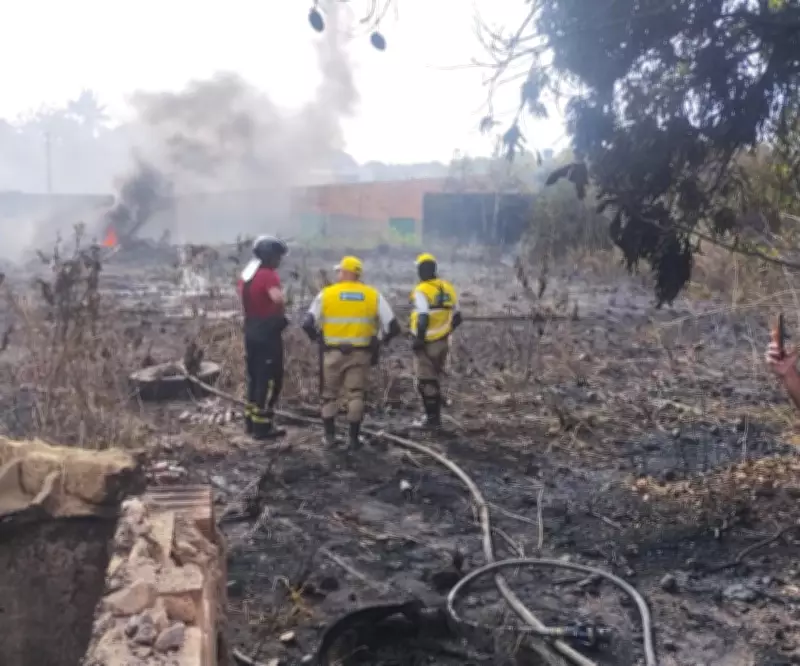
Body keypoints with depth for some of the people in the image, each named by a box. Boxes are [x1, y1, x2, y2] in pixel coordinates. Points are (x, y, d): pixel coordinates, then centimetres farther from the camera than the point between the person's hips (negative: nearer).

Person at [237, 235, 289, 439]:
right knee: (270, 378, -2)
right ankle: (262, 426, 0)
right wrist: (281, 314, -15)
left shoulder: (245, 274, 11)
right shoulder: (268, 275, -18)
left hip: (251, 330, 9)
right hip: (268, 332, -9)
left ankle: (251, 421, 26)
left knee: (255, 376, 18)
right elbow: (278, 299, -34)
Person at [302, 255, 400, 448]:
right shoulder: (373, 295, 0)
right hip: (360, 353, 1)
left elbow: (308, 324, -7)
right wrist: (381, 340, 15)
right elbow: (392, 326, -2)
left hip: (333, 352, 0)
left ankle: (330, 435, 15)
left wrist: (317, 338, 11)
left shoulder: (326, 294, -4)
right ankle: (354, 438, 9)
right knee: (356, 394, 8)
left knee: (330, 394, 15)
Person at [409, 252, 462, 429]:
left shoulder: (421, 291, -16)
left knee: (426, 381, 1)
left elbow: (423, 320, -24)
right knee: (434, 378, 18)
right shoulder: (447, 288, 7)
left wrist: (417, 340, -15)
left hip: (427, 343, -7)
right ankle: (434, 415, 25)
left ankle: (433, 419, 4)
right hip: (443, 342, 7)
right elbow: (456, 318, 12)